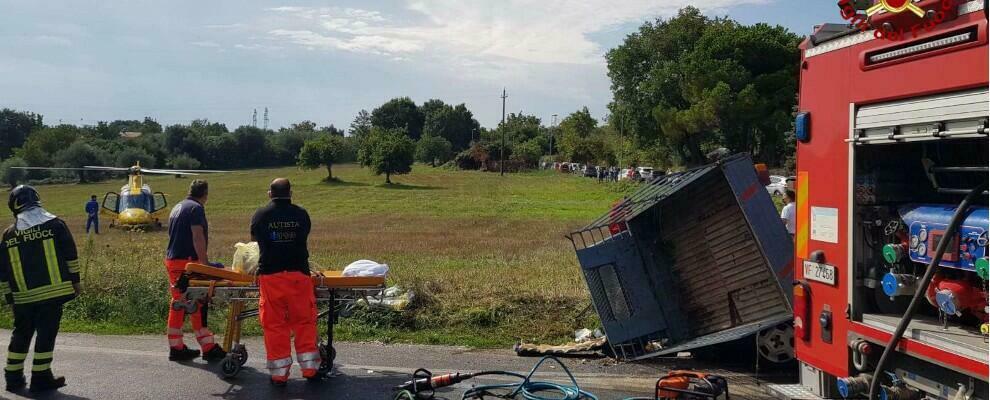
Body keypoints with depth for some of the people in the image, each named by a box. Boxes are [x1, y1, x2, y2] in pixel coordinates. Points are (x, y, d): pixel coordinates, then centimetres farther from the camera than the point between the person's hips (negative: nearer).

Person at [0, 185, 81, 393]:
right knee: (46, 334, 2)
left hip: (23, 297, 3)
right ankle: (41, 378, 4)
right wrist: (75, 281, 5)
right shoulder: (54, 224, -3)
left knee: (21, 334, 17)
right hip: (53, 292, -3)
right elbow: (70, 256, -3)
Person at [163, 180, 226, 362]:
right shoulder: (196, 208, -10)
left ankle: (176, 347, 16)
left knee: (178, 304, 12)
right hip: (187, 262, -9)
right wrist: (205, 263, -18)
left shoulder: (177, 207, 20)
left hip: (171, 260, 9)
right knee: (197, 305, -6)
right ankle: (208, 348, -3)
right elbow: (198, 237, -18)